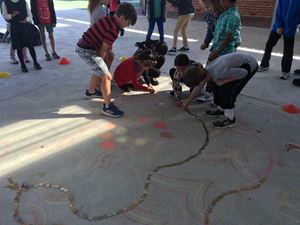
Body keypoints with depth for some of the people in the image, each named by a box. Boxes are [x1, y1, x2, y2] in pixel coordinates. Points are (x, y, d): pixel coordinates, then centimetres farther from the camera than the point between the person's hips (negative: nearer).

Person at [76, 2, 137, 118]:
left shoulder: (108, 19, 10)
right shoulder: (114, 29, -20)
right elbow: (103, 49, -13)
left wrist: (101, 63, 16)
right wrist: (101, 61, 6)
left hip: (83, 46, 10)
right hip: (87, 50, -10)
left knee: (99, 70, 28)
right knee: (106, 76, -8)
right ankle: (107, 107, 0)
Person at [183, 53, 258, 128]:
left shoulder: (219, 72, -35)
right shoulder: (205, 71, -8)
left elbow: (244, 73, -24)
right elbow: (197, 89, 9)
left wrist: (223, 81, -23)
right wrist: (187, 103, 19)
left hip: (250, 65, -8)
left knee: (226, 88, -19)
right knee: (216, 84, 4)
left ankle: (229, 118, -7)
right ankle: (221, 109, 20)